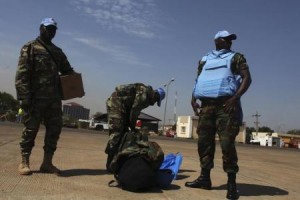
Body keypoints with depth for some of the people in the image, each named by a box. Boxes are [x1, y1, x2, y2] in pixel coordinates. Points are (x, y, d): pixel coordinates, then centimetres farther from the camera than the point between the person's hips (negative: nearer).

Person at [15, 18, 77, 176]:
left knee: (55, 128, 3)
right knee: (31, 129, -1)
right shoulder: (30, 48, 2)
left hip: (54, 97, 6)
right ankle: (24, 162, 12)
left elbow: (67, 70, 28)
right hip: (36, 97, -6)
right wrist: (24, 97, -17)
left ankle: (47, 163, 12)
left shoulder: (58, 51, 20)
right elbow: (22, 74, -7)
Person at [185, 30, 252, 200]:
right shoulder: (205, 60, 22)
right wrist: (194, 99, 4)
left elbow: (247, 78, 0)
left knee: (227, 143, -11)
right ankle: (205, 178, 10)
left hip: (226, 104, -4)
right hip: (206, 104, 4)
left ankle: (232, 182, -5)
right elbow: (198, 81, 22)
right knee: (204, 141, 1)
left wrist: (235, 98, -15)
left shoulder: (236, 57, 12)